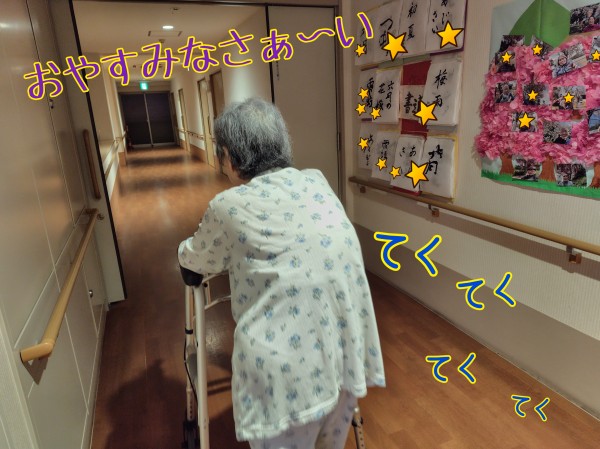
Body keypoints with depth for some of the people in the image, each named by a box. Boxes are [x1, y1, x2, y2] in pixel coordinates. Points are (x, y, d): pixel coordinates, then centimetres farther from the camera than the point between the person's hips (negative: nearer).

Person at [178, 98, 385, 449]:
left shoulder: (230, 207, -8)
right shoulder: (318, 182, 6)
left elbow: (196, 261, 12)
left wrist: (186, 249, 35)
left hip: (290, 371, -5)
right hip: (348, 351, 6)